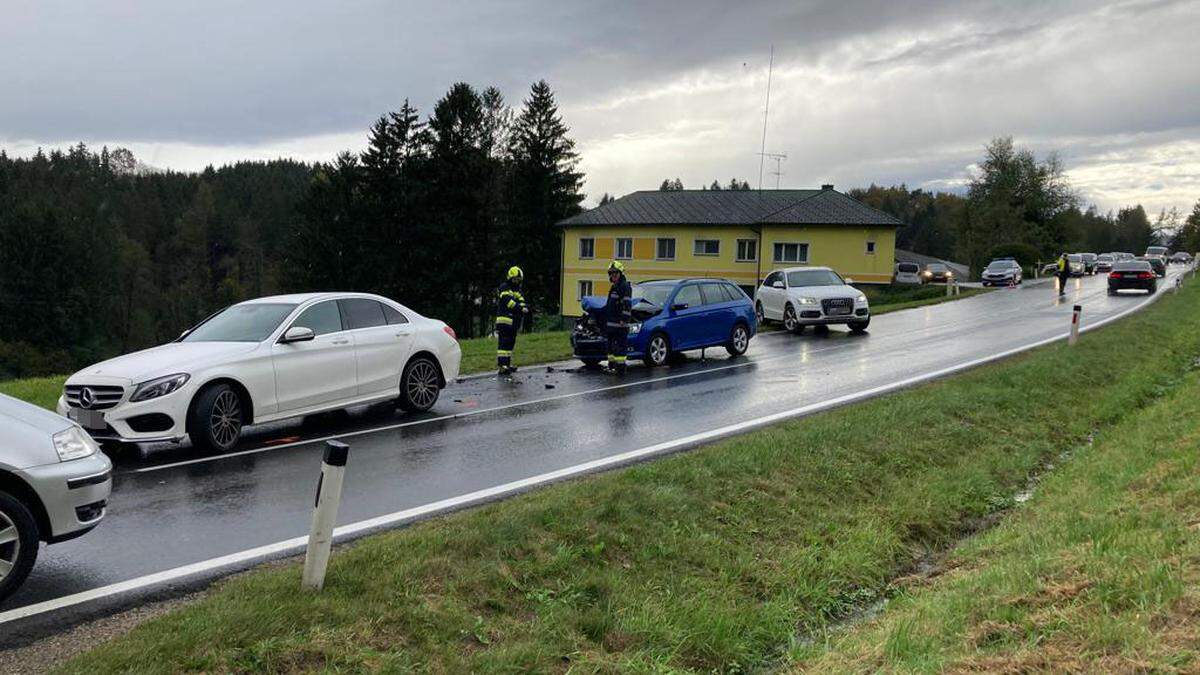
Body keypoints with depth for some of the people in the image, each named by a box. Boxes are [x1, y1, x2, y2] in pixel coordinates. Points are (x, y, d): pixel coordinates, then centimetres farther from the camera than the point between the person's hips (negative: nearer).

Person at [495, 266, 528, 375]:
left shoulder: (518, 289, 20)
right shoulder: (504, 287, -5)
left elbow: (521, 301, 6)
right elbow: (508, 301, -20)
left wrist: (524, 308, -18)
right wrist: (520, 308, -31)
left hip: (514, 321, 9)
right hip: (504, 320, -9)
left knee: (510, 343, 14)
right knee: (503, 343, -13)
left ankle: (507, 364, 23)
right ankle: (501, 367, -17)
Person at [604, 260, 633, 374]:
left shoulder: (625, 286, -10)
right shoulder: (614, 287, 21)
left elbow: (627, 305, -17)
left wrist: (623, 319, -22)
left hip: (619, 323, -10)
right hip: (611, 323, 10)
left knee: (620, 346, -9)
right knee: (611, 344, 14)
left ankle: (620, 367, -9)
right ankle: (611, 366, 21)